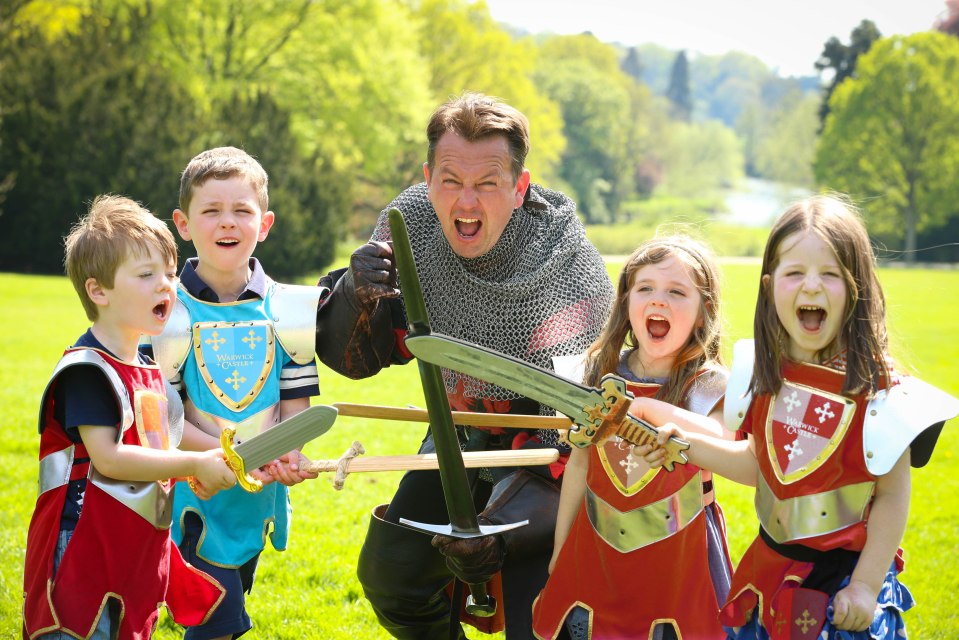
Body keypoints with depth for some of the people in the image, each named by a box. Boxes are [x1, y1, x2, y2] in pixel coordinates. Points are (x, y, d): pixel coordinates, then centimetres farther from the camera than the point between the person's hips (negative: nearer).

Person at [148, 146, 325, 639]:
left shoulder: (286, 309, 1)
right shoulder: (169, 313, -9)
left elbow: (296, 400, 4)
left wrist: (288, 454, -17)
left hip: (259, 493, 4)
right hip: (195, 490, -4)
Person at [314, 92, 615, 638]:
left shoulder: (572, 269, -30)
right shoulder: (411, 221, -16)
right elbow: (354, 359, -9)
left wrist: (504, 523, -41)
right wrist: (357, 296, -31)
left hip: (551, 451, -5)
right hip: (463, 436, 5)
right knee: (390, 574, 6)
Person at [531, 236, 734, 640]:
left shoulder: (707, 386, -11)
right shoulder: (599, 375, -1)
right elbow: (579, 463, 7)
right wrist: (559, 550, 12)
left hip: (678, 559, -3)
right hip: (595, 555, 3)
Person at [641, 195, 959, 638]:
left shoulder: (878, 388, -17)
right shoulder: (767, 375, -2)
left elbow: (892, 496, -12)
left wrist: (865, 588, -12)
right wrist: (688, 445, 4)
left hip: (843, 575, -5)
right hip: (770, 568, 5)